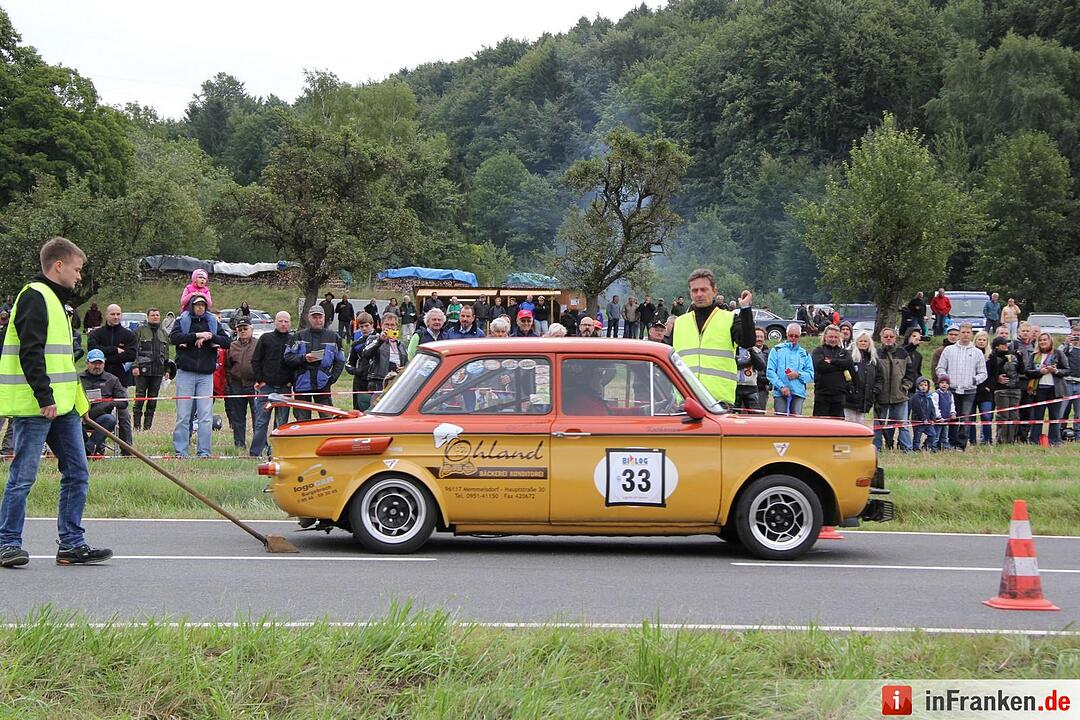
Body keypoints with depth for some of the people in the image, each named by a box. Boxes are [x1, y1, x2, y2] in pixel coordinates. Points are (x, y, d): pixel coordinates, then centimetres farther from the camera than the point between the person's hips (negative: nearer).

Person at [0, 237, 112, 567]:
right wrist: (45, 397, -23)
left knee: (76, 472, 7)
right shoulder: (34, 296, -10)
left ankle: (71, 544, 10)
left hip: (61, 406, 10)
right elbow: (30, 352, -19)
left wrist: (77, 401, 24)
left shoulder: (55, 300, 21)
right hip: (34, 405, -10)